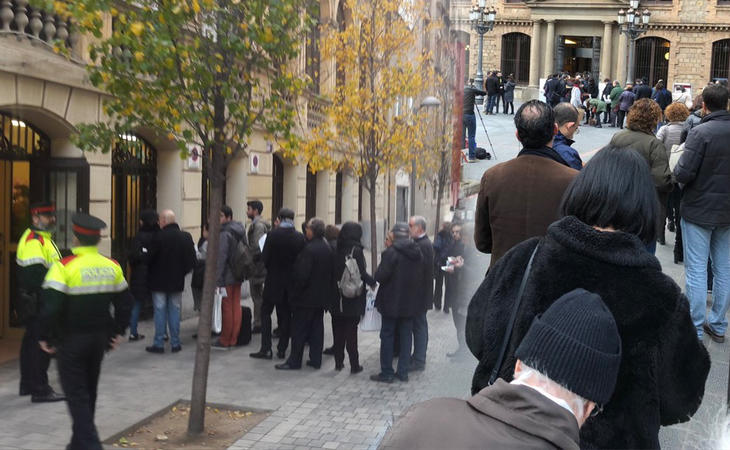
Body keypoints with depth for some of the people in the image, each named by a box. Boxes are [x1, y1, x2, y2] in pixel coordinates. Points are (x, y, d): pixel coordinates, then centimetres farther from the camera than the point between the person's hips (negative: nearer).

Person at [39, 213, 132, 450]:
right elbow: (124, 302, 9)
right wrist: (118, 331, 18)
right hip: (100, 338, 6)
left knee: (76, 393, 2)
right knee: (89, 390, 19)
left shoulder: (64, 266, -16)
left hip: (71, 341, -5)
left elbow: (51, 307, -21)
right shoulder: (112, 266, 1)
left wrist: (45, 337, -8)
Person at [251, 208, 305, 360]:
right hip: (291, 282, 3)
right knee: (285, 315, 11)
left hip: (274, 280, -3)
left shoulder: (273, 235, -14)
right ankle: (282, 349, 15)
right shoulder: (300, 237, -6)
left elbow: (264, 258, -13)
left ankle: (266, 349, 4)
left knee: (266, 312, 9)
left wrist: (270, 266, 8)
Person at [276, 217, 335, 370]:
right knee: (317, 328, 12)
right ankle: (316, 360, 17)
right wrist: (329, 292, 17)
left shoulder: (309, 249, -20)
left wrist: (296, 290, -8)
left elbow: (302, 274, -22)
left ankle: (294, 361, 6)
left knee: (299, 329, 0)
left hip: (307, 297, -8)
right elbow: (332, 273, 12)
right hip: (322, 297, 8)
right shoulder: (328, 249, 6)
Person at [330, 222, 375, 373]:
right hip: (353, 299, -4)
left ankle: (339, 362, 18)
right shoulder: (356, 251, -13)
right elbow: (362, 273, -15)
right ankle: (354, 365, 6)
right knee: (351, 332, 2)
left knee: (338, 331, 12)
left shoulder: (337, 250, 1)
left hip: (337, 299, 4)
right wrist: (373, 282, 1)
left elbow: (333, 272, 5)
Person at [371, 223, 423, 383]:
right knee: (406, 336, 12)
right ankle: (403, 372, 16)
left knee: (387, 336, 4)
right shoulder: (417, 253, 4)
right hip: (410, 302, 6)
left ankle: (387, 373, 8)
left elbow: (380, 277, -20)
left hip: (392, 302, -6)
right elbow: (421, 277, 10)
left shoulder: (391, 252, -17)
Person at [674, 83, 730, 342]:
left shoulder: (701, 132, -18)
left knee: (696, 270, 1)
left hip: (699, 210, -6)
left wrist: (676, 170, -1)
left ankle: (694, 330, 5)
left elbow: (683, 174, -21)